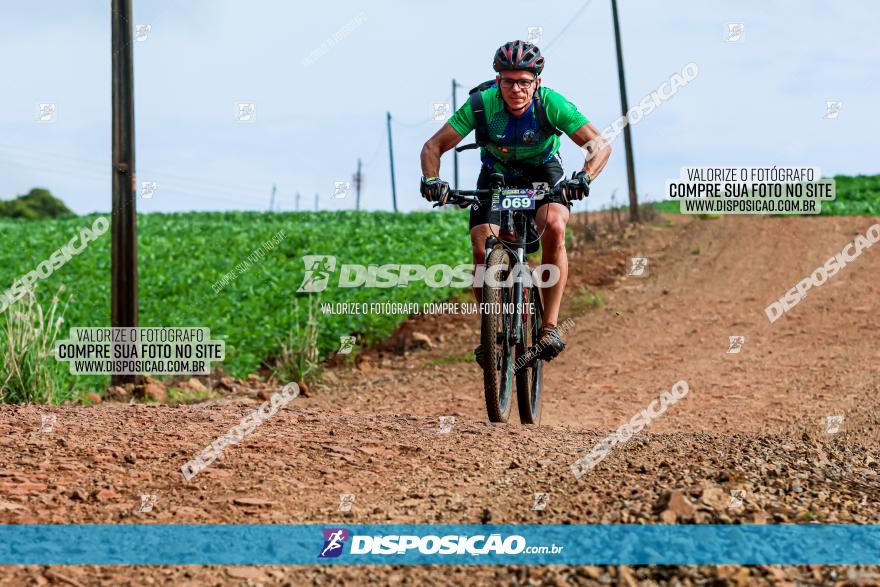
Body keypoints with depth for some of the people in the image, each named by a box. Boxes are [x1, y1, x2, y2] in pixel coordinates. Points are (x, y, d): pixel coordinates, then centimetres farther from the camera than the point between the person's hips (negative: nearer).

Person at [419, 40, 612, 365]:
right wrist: (431, 181, -43)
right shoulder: (482, 103, -27)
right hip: (496, 175, 1)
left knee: (554, 228, -30)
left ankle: (549, 326, -23)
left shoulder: (551, 103, -29)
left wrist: (584, 177, -49)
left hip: (543, 172, -1)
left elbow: (600, 144, -29)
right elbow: (433, 146, -23)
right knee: (483, 252, -18)